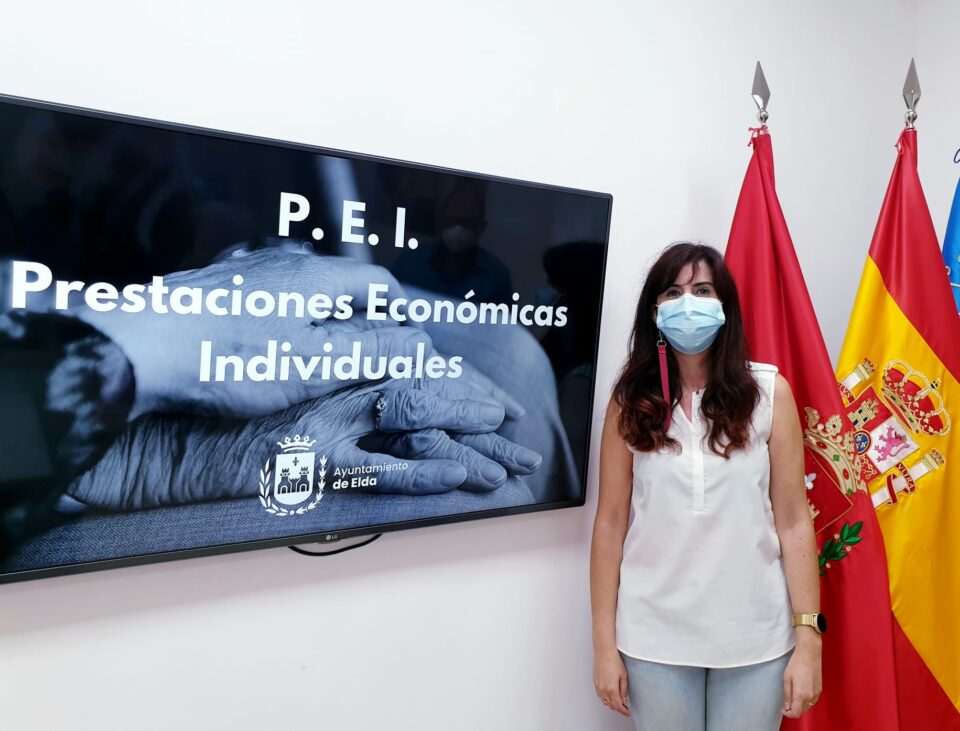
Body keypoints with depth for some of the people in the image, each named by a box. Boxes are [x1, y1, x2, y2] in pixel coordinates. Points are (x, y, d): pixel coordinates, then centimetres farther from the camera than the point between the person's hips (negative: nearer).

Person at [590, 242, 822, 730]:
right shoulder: (630, 401, -3)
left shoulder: (769, 392, -4)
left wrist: (808, 637, -5)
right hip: (654, 636, 0)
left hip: (756, 636, 0)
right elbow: (610, 523, -3)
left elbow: (793, 521, -3)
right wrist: (604, 643, -3)